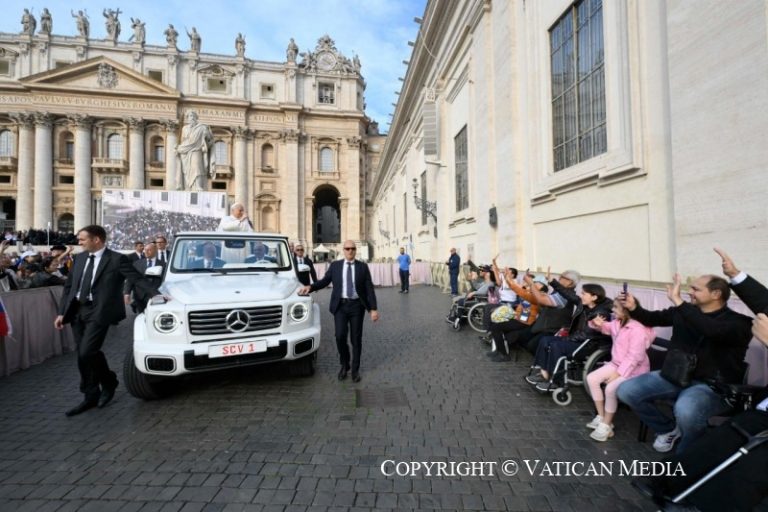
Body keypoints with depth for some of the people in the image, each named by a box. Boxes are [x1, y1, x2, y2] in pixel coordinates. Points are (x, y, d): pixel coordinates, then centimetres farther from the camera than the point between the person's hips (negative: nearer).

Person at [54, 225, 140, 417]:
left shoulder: (116, 259, -8)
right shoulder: (80, 258, 11)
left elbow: (137, 279, -12)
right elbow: (69, 286, 15)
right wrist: (62, 312, 10)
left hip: (98, 312, -7)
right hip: (77, 311, 7)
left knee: (87, 352, -13)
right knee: (82, 356, 11)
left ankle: (109, 381, 14)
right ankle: (91, 396, 24)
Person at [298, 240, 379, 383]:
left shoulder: (363, 267, 3)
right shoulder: (335, 265, 7)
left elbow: (369, 288, -1)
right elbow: (324, 281, 6)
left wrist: (373, 309, -8)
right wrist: (310, 287, -13)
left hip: (357, 305, 0)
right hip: (340, 305, 0)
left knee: (356, 339, 5)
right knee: (340, 336, -11)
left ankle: (355, 369, 22)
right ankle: (344, 364, 16)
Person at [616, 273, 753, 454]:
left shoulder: (737, 322, -11)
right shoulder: (685, 311, 7)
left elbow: (711, 330, -35)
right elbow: (652, 319, 20)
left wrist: (678, 301, -36)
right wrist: (633, 307, 0)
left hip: (711, 385, -6)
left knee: (686, 410, -39)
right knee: (626, 390, -11)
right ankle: (669, 428, 16)